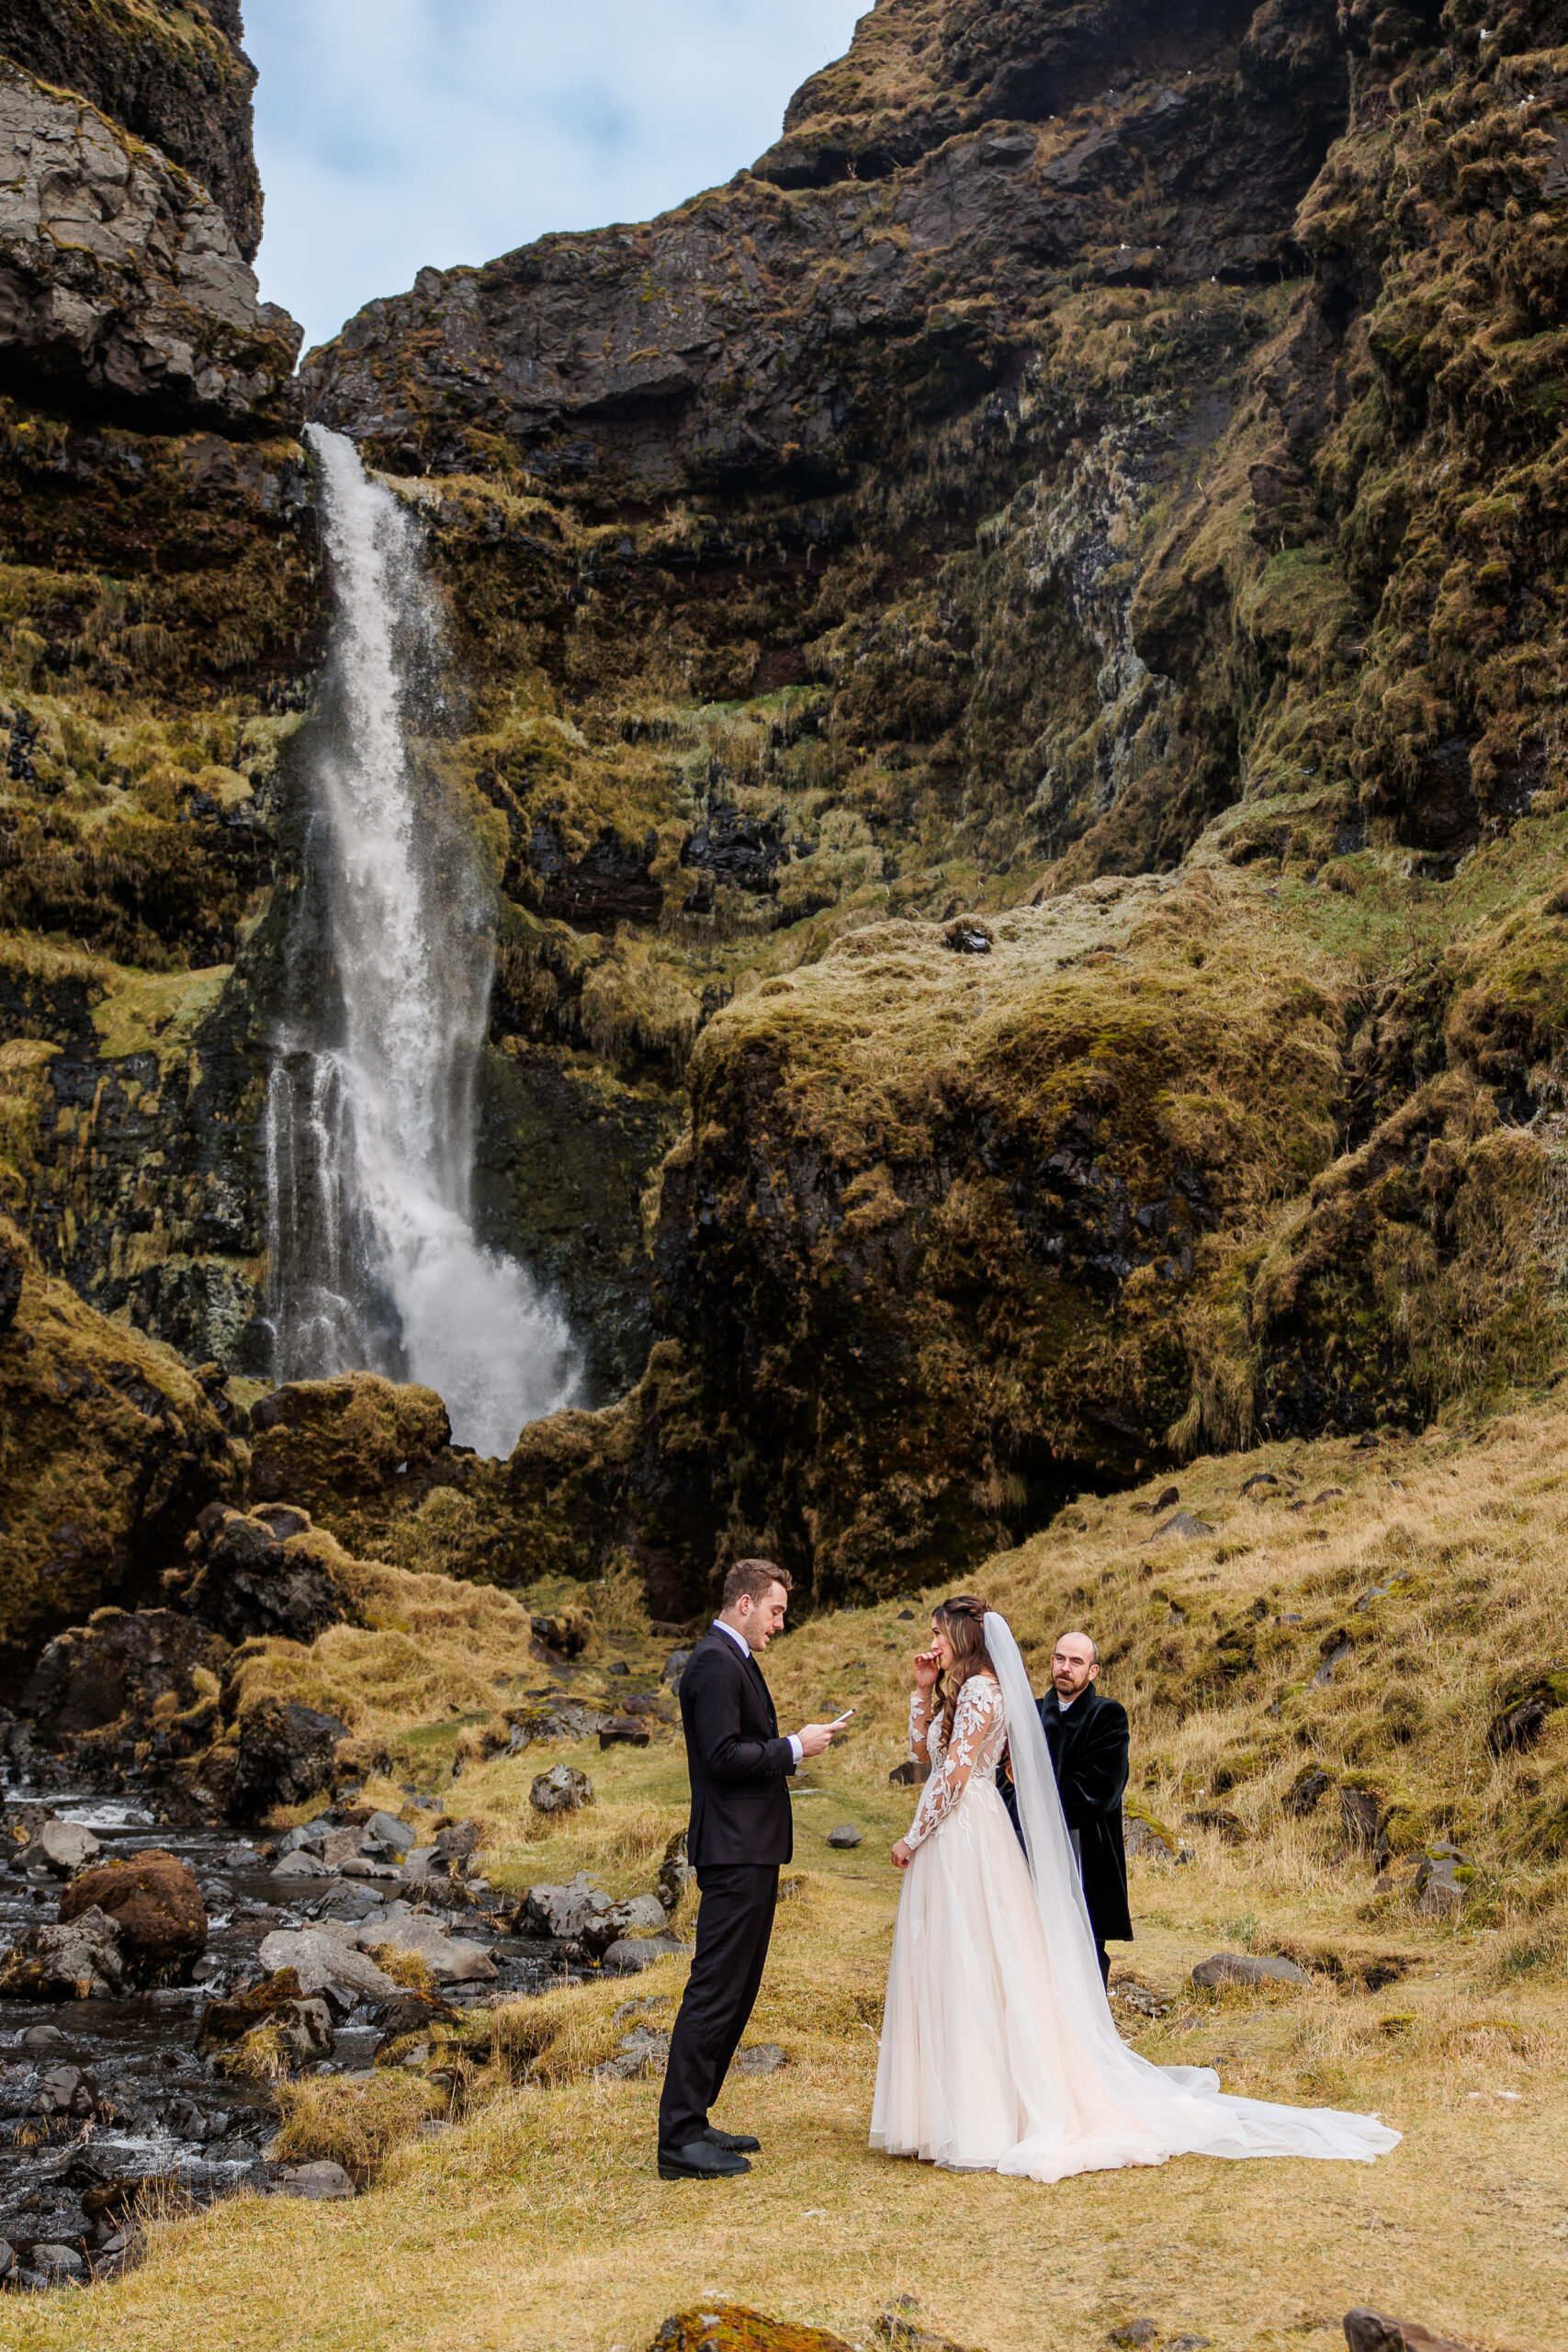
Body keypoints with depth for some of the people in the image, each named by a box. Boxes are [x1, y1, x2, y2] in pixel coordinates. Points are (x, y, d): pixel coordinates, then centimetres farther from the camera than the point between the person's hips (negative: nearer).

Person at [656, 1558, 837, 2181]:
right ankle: (679, 2141, -4)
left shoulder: (735, 1660, 18)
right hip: (736, 1853, -11)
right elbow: (725, 1756, -22)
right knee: (714, 1994, -8)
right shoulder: (715, 1663, -15)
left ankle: (691, 2123, 21)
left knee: (732, 1994, 15)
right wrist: (794, 1747, -14)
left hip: (749, 1853, 11)